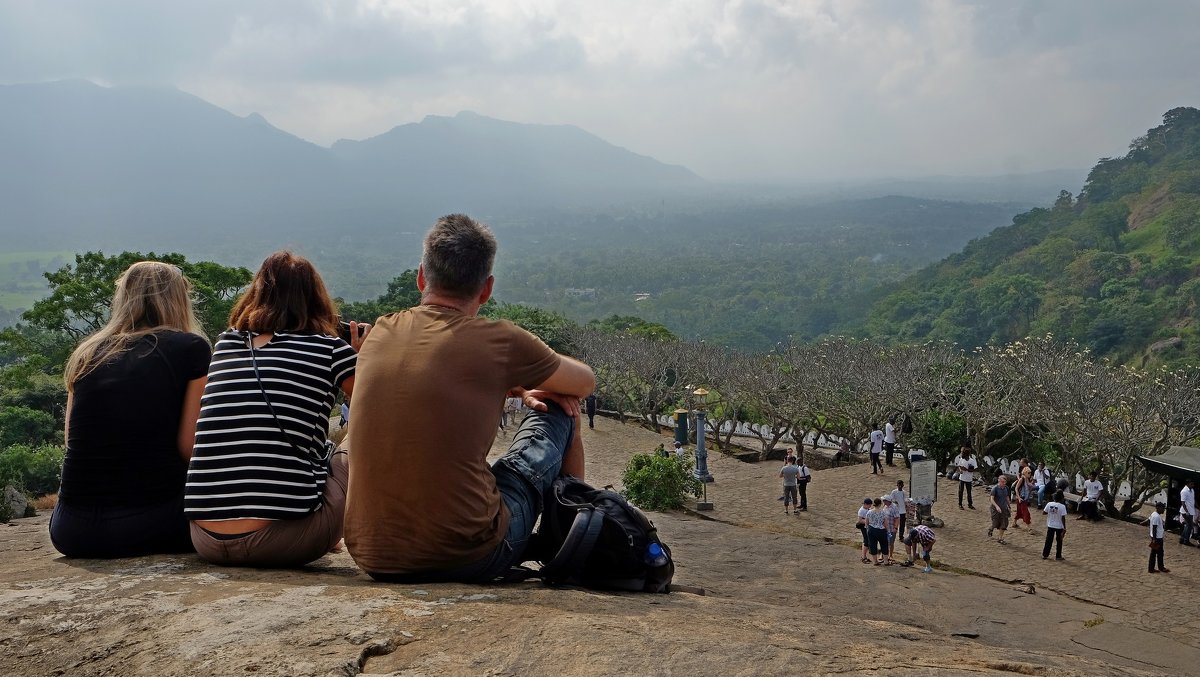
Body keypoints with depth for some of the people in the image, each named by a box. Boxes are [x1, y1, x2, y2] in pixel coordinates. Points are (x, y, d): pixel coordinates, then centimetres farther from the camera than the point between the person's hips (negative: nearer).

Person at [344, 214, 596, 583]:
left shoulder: (379, 333, 4)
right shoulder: (498, 340, -10)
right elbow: (585, 382, 9)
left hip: (372, 559, 5)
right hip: (468, 560, -5)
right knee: (560, 409, 15)